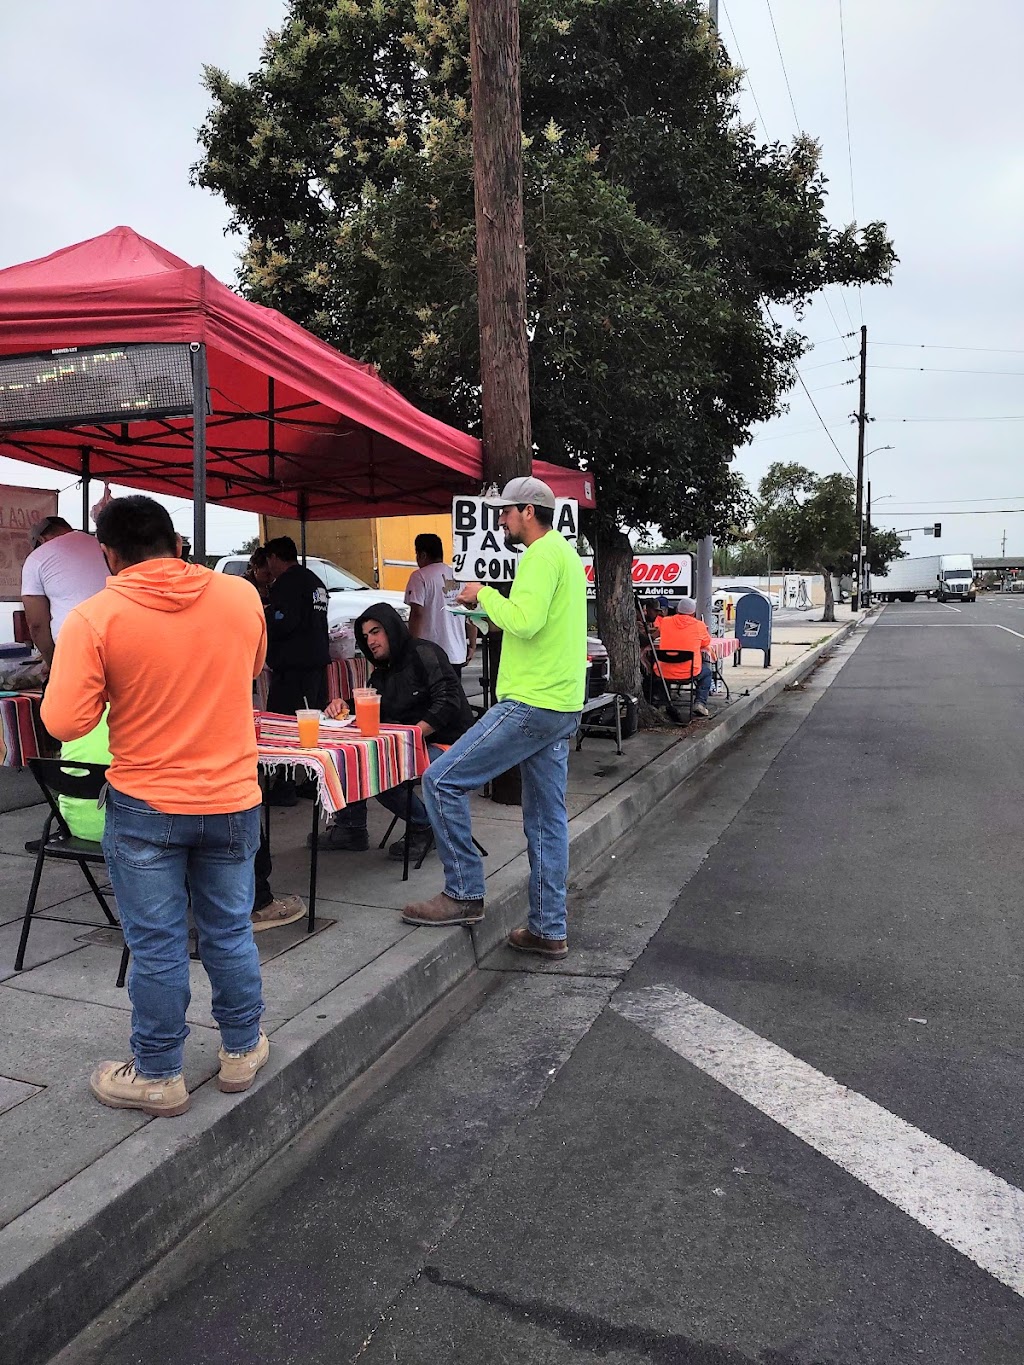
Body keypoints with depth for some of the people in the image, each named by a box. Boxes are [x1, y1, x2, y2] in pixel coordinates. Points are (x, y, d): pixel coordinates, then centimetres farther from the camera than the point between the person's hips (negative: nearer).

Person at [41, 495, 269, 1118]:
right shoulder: (241, 597, -5)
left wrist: (119, 685, 3)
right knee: (230, 932, 18)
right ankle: (244, 1049, 33)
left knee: (157, 946, 11)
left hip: (145, 808, -2)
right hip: (232, 801, 3)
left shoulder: (94, 618, -14)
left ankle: (158, 1075, 26)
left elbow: (65, 722, -14)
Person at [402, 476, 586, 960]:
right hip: (562, 707, 10)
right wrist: (491, 611, 13)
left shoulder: (542, 554, -11)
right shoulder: (564, 552, 21)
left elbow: (525, 621, -26)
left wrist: (484, 593, -10)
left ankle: (464, 893, 1)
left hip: (531, 704, -10)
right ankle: (548, 930, 18)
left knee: (441, 780, -6)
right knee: (547, 820, 12)